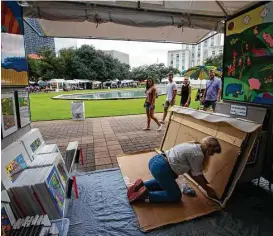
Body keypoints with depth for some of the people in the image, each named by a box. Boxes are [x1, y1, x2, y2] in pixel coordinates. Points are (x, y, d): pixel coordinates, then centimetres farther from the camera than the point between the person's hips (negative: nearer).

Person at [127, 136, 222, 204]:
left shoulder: (193, 146, 18)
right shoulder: (198, 154, -10)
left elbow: (189, 170, 21)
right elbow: (197, 176, 0)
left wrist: (204, 184, 24)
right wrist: (208, 189, 16)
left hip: (155, 160, 10)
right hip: (160, 167, -9)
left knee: (165, 182, 35)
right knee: (176, 196, 8)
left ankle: (142, 185, 17)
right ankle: (146, 195, -4)